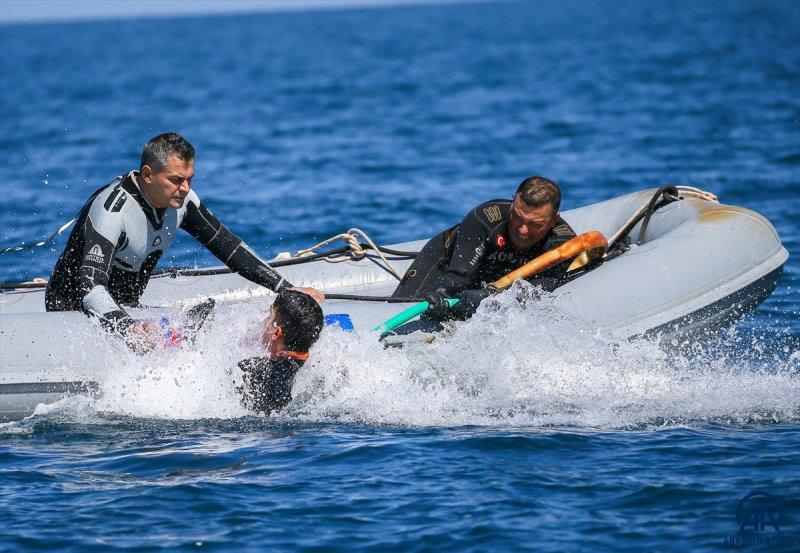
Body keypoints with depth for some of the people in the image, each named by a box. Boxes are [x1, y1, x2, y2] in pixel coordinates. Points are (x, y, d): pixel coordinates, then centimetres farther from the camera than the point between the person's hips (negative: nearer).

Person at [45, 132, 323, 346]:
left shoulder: (180, 199, -6)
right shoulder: (112, 210, -29)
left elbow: (227, 246, 4)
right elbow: (90, 288, -38)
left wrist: (289, 290, -1)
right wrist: (130, 329, -56)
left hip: (126, 309, 8)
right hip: (74, 310, -8)